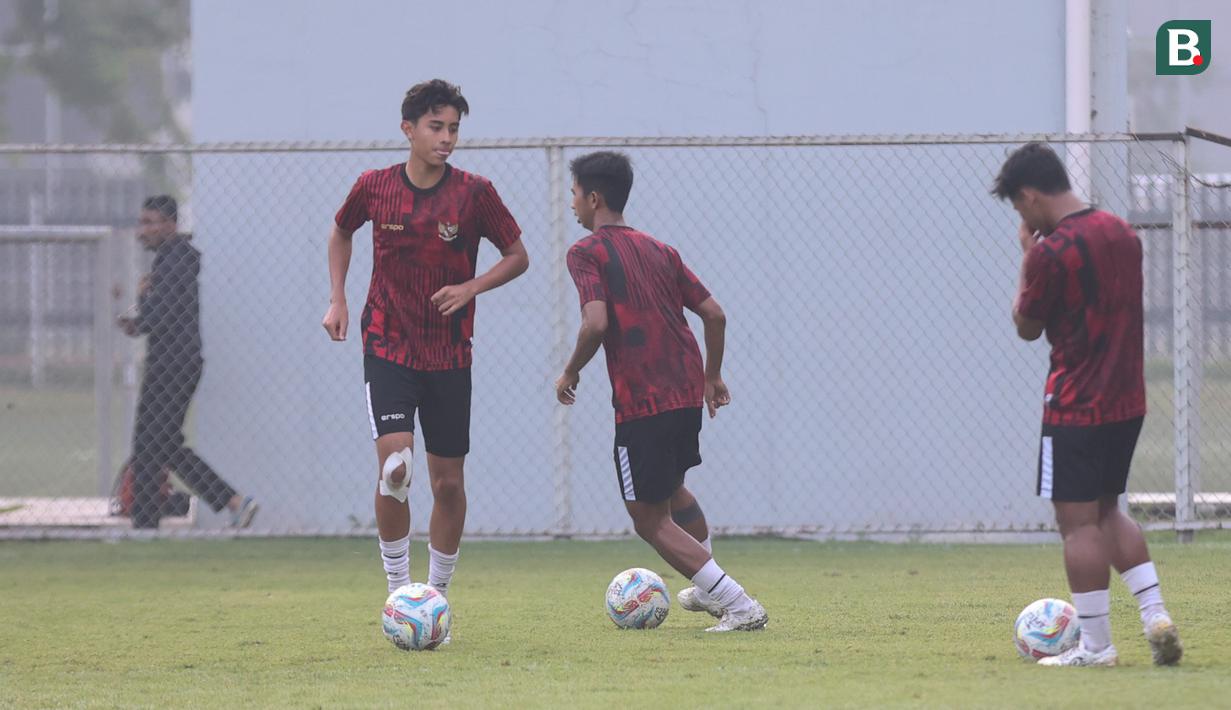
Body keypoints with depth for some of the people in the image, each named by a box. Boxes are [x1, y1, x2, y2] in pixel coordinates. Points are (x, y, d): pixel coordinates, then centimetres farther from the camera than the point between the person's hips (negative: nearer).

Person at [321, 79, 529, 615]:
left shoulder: (474, 193, -6)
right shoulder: (374, 187, -3)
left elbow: (518, 256, 4)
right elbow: (341, 233, 18)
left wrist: (471, 288, -12)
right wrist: (337, 300, 7)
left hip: (449, 355, 1)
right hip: (388, 346, -1)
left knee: (448, 482, 4)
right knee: (394, 465, -19)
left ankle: (437, 596, 20)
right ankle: (399, 590, -7)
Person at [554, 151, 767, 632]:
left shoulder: (586, 254, -6)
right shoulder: (659, 251, 14)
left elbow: (596, 323, -20)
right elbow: (714, 313, 12)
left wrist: (570, 373, -4)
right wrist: (712, 376, 25)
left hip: (640, 402, -7)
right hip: (687, 393, 7)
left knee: (650, 519, 2)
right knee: (672, 488, 32)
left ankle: (739, 605, -9)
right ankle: (709, 591, 43)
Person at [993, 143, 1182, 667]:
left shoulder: (1052, 252, -16)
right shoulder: (1122, 234, 8)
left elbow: (1027, 326, -4)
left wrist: (1026, 260, 3)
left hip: (1075, 405, -8)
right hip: (1128, 400, 8)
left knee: (1078, 521, -1)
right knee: (1106, 511, 19)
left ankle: (1095, 643, 0)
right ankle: (1156, 614, 7)